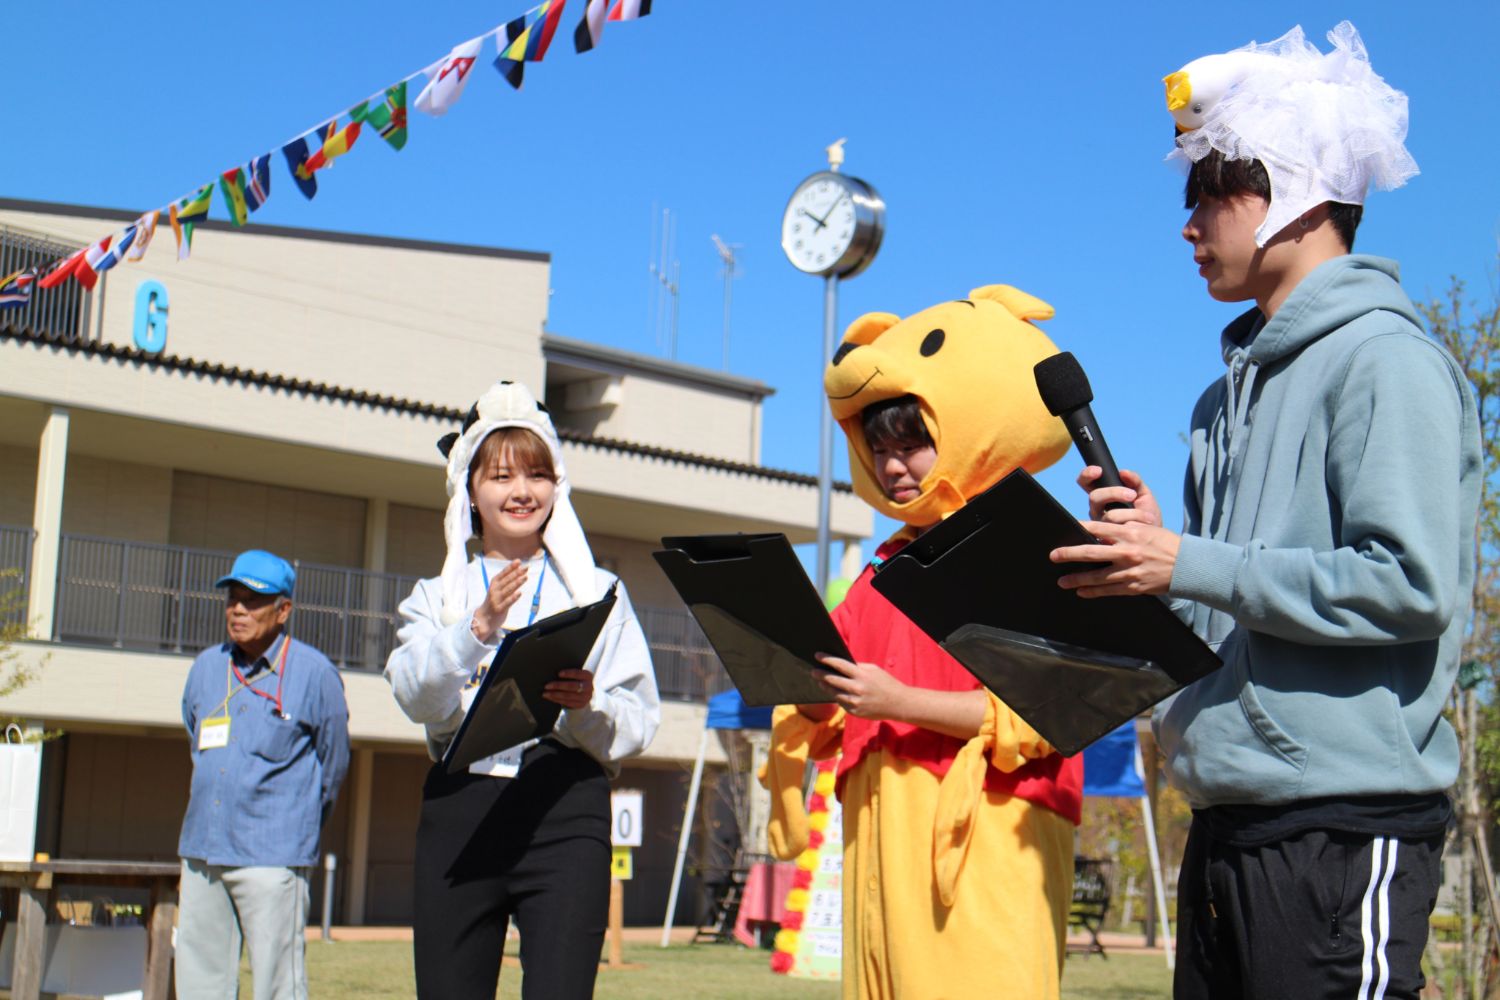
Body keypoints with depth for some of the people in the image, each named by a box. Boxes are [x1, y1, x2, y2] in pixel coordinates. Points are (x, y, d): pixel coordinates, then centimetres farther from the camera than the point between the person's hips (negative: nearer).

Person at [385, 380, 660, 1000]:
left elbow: (637, 725, 6)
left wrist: (588, 704, -16)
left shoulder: (598, 593, 14)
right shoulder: (437, 597, 17)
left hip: (567, 814, -2)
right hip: (460, 809, 2)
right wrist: (479, 625, -18)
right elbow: (416, 698, -3)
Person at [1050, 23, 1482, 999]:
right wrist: (1149, 547, 3)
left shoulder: (1386, 360, -7)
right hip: (1226, 825, 9)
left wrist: (1189, 564, -16)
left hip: (1346, 826, -8)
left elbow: (1409, 585, -18)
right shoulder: (1232, 392, 20)